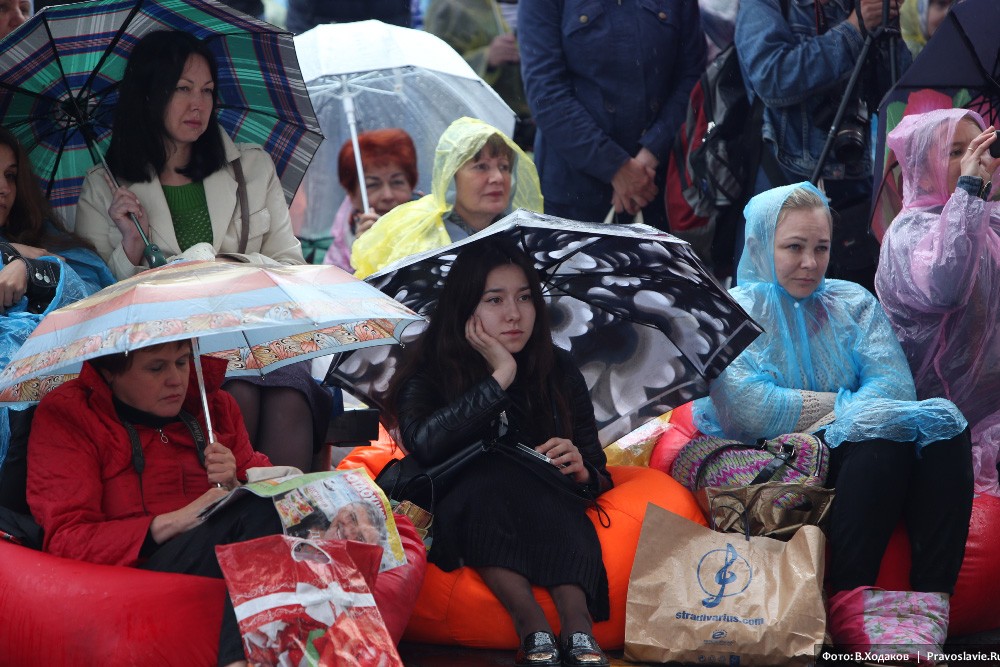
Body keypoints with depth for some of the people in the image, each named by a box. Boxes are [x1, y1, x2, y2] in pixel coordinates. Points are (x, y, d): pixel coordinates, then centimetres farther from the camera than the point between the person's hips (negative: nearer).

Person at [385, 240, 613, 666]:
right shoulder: (429, 373, 1)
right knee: (495, 476, -33)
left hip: (548, 516, 2)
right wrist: (500, 377, -18)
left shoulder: (559, 374, 9)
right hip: (458, 522, -2)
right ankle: (532, 625, -51)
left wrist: (581, 473, -15)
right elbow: (422, 443, -22)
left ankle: (578, 624, -49)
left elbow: (598, 478, 10)